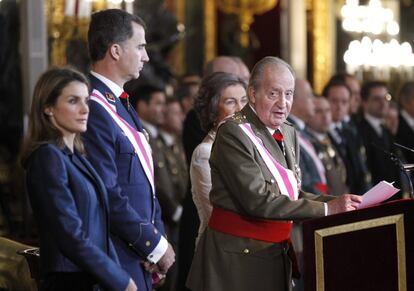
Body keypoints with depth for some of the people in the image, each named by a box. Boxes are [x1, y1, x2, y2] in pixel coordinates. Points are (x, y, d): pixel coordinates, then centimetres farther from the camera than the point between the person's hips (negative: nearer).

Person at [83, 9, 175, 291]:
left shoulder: (122, 105, 15)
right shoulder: (94, 110, -17)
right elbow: (109, 195, -21)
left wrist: (159, 235, 8)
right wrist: (155, 246, -13)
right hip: (118, 260, -9)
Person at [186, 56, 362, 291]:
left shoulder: (289, 134, 12)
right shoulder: (233, 133, -15)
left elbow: (294, 195, 12)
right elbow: (258, 201, -22)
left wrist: (339, 203, -5)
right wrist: (327, 209, -21)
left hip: (277, 254, 8)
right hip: (238, 258, -7)